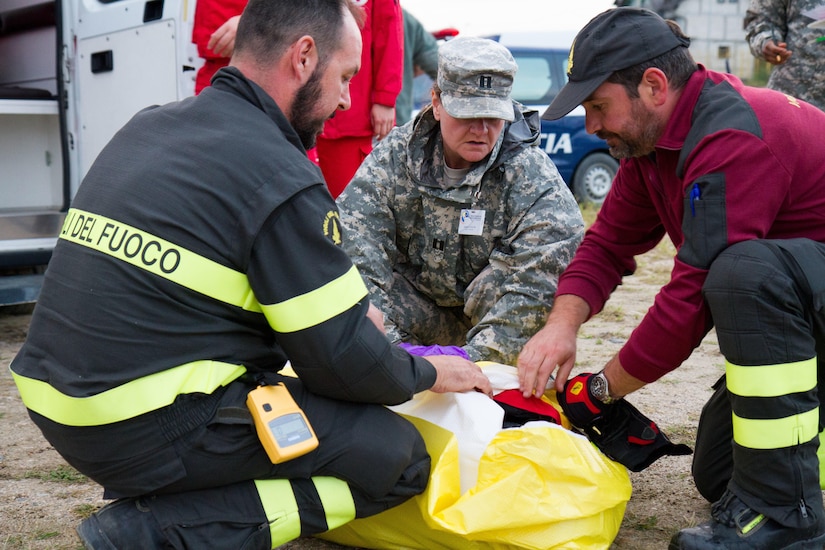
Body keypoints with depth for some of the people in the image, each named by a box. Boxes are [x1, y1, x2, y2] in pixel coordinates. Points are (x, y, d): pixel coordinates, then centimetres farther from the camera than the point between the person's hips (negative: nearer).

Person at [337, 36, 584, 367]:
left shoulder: (532, 176, -20)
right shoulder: (396, 154, -11)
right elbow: (355, 240, -21)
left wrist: (478, 356, -41)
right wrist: (384, 339, -34)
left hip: (488, 313, -2)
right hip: (419, 309, 2)